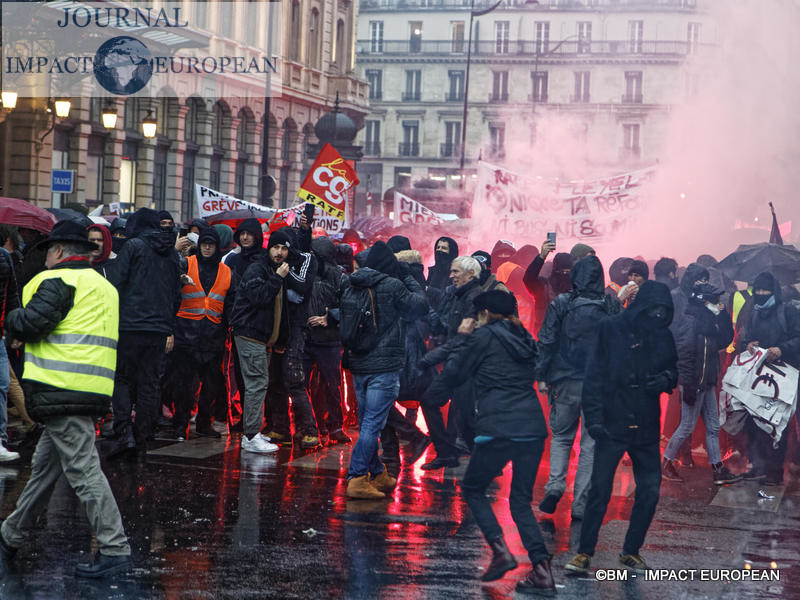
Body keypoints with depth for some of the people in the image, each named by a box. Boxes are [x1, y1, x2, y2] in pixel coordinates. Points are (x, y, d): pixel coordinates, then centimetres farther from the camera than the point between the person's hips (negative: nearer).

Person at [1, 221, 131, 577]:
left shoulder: (59, 280, -7)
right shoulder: (104, 287, 23)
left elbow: (30, 324, -17)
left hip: (62, 388, -10)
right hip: (89, 391, 10)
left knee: (82, 470, -11)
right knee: (44, 467, 18)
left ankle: (115, 550, -14)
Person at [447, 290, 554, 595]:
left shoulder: (484, 337, -1)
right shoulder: (524, 338, 17)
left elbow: (451, 375, 4)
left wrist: (462, 339, 18)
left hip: (498, 429, -6)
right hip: (533, 427, 6)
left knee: (473, 489, 14)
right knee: (520, 500, 12)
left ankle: (500, 549, -5)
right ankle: (542, 569, -1)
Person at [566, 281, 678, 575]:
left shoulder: (663, 335, 6)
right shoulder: (612, 329, -6)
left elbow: (674, 369, 16)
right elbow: (594, 375, -6)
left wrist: (666, 378, -9)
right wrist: (594, 416, -14)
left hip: (646, 428, 4)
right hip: (612, 424, -4)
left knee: (650, 491, 4)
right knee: (600, 491, -4)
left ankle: (631, 550, 20)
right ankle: (584, 553, 7)